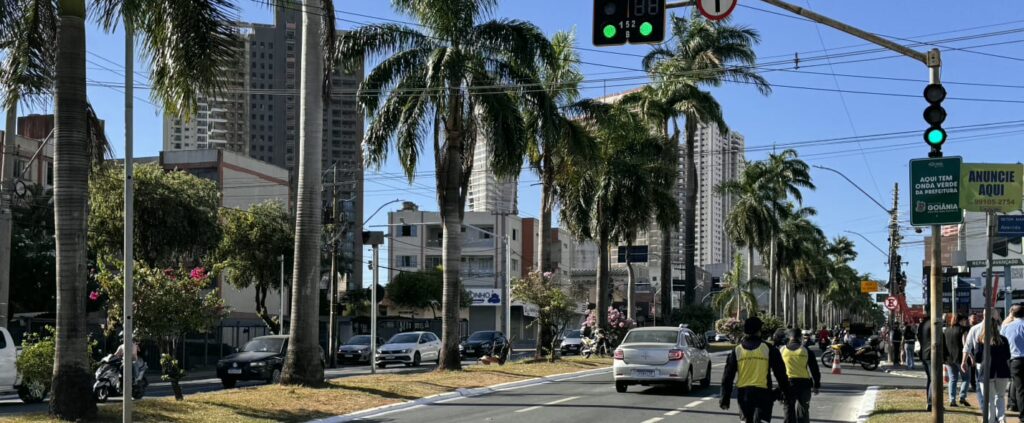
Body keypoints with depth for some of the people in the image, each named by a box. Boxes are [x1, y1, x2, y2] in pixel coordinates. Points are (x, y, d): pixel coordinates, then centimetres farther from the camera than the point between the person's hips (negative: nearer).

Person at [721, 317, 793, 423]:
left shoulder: (736, 351, 5)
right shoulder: (769, 349, -1)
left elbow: (728, 377, 5)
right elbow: (780, 374, 1)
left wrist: (725, 399, 9)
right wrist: (786, 393, 11)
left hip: (743, 393, 3)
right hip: (763, 393, -3)